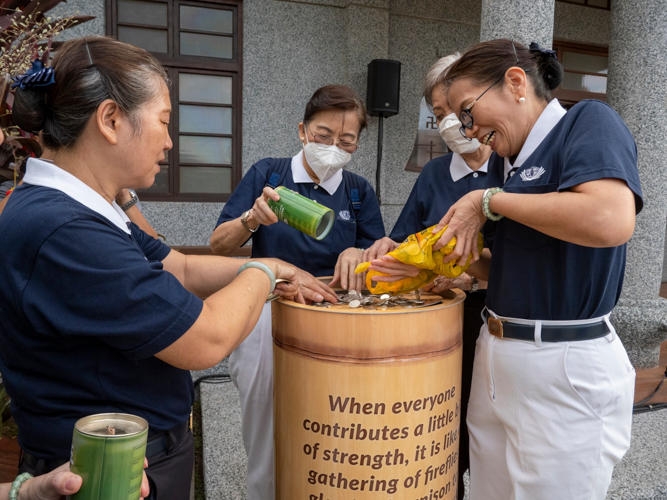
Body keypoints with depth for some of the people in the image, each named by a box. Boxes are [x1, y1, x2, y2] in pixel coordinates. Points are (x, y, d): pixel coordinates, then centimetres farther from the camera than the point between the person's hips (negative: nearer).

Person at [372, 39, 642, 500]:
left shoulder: (589, 122, -9)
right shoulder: (522, 160, 13)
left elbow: (611, 220, -29)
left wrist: (490, 202, -17)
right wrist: (451, 261, 1)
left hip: (567, 371, -7)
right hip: (497, 359, 8)